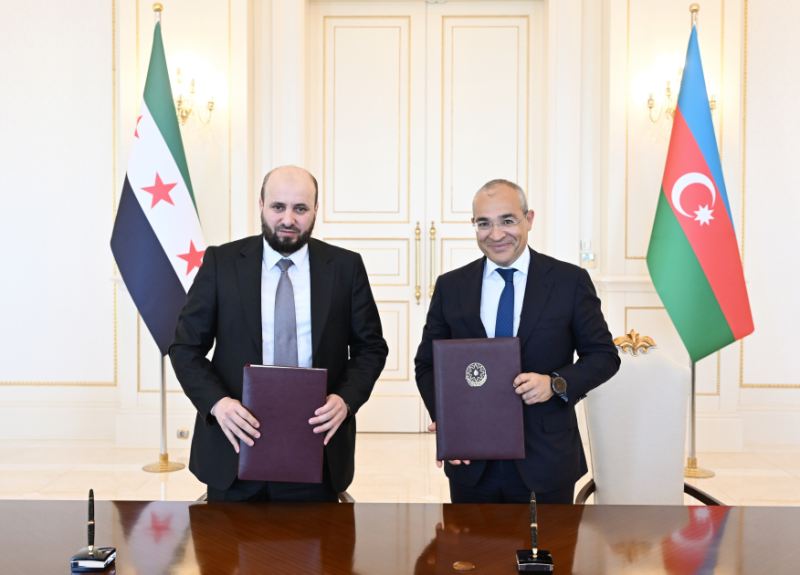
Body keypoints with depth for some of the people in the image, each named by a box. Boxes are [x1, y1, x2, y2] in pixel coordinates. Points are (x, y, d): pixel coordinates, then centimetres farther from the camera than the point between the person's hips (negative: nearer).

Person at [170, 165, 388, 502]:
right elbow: (185, 347, 1)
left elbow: (371, 347, 5)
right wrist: (217, 402, -16)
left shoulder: (345, 267, 1)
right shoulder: (221, 262, 0)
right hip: (235, 444, 0)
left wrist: (346, 399, -13)